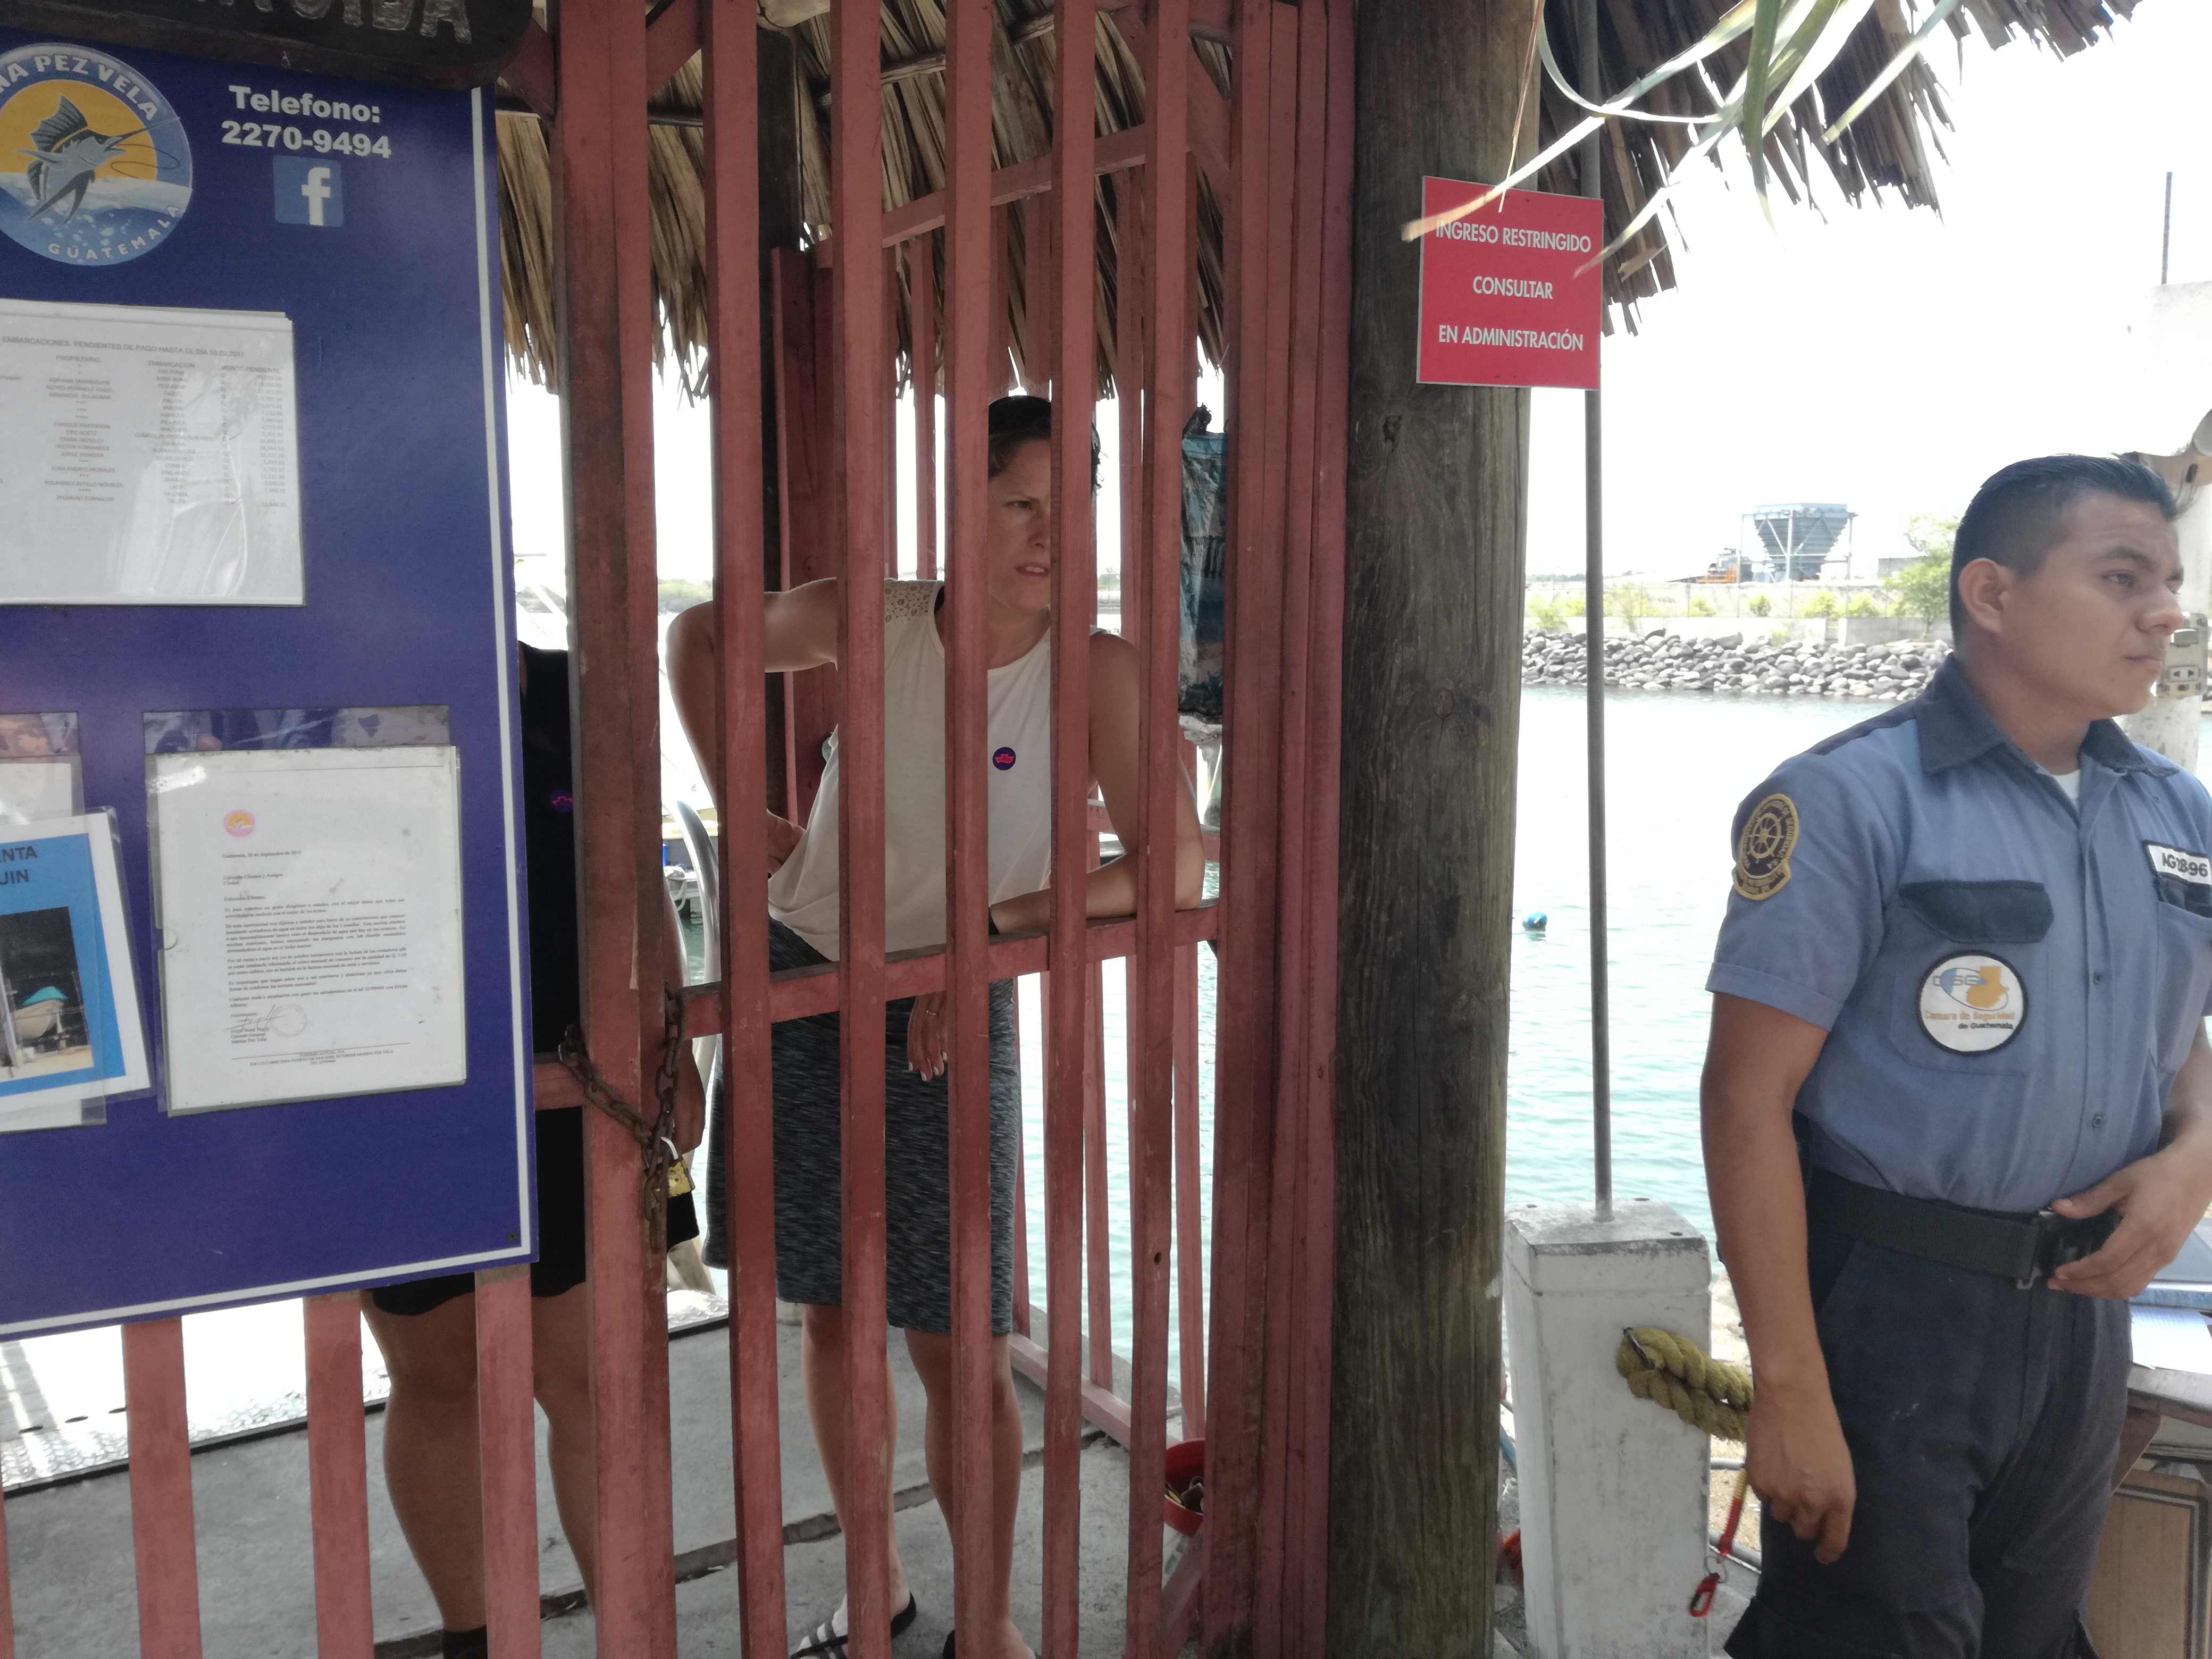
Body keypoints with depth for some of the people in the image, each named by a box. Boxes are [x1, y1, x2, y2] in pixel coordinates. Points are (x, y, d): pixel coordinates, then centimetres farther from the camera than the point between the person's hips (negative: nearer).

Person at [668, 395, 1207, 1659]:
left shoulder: (1096, 670, -15)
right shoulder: (869, 624, -8)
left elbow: (1181, 868, -19)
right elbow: (702, 636, 10)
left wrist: (1003, 923, -24)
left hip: (947, 1018, -3)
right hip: (801, 986, 3)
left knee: (961, 1346, 1)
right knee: (830, 1314, 13)